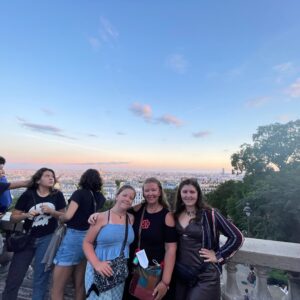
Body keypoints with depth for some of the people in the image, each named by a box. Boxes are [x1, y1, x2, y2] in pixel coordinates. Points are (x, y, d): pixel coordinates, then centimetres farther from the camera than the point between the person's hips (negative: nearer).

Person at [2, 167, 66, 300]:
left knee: (41, 276, 10)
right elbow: (13, 218, -2)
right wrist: (26, 214, -21)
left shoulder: (57, 195, -7)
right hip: (27, 238, 1)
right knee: (14, 276, 12)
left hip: (47, 238, 0)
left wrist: (51, 211, -17)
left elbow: (63, 216, 0)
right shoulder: (28, 194, -8)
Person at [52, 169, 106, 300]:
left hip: (74, 237, -6)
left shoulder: (79, 193, -11)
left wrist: (58, 218, 1)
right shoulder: (101, 197, 2)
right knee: (80, 285, 21)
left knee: (57, 287, 11)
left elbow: (68, 215, -18)